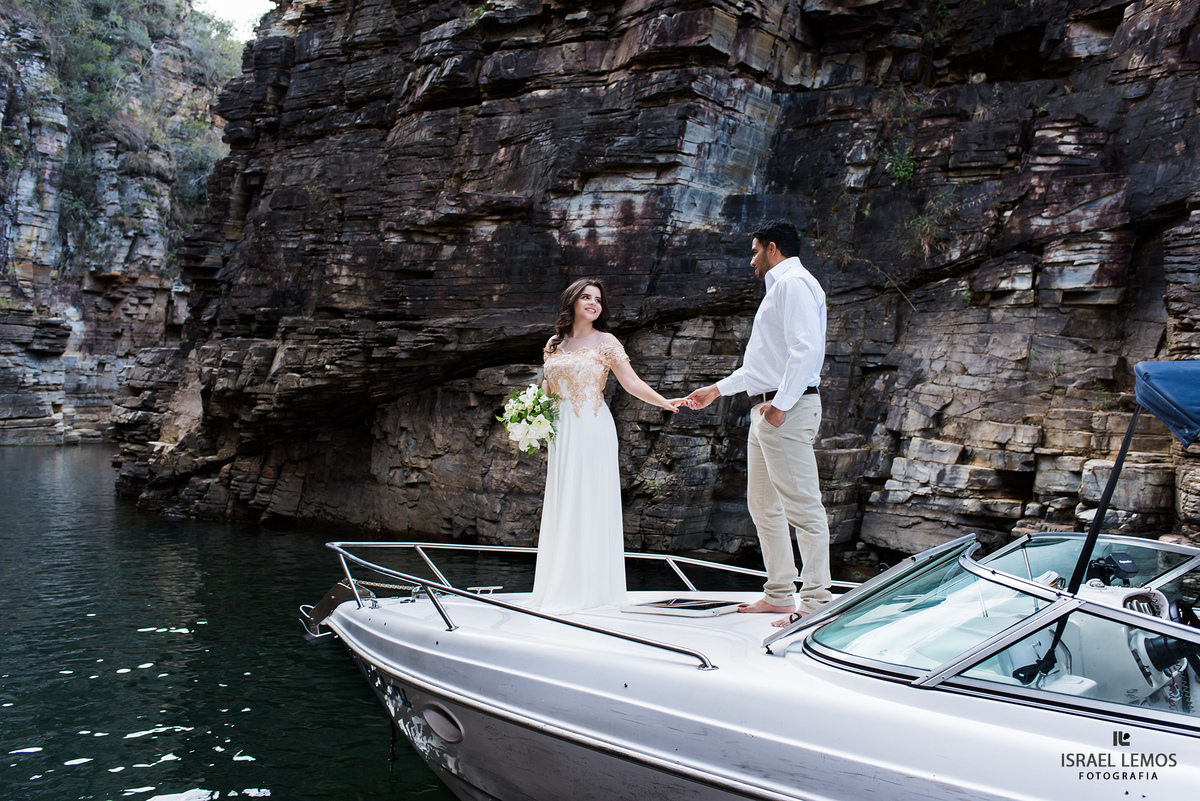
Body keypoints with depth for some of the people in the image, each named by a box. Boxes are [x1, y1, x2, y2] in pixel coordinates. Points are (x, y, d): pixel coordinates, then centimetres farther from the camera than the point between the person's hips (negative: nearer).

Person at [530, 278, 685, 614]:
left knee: (592, 502, -3)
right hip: (561, 432, 4)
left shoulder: (605, 341, 0)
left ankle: (593, 585, 3)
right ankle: (562, 584, 12)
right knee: (562, 504, 5)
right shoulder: (554, 344, 13)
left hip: (593, 429, -4)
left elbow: (631, 382, -8)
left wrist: (664, 402, -21)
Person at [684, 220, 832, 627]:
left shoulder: (794, 283, -8)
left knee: (802, 505, -9)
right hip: (765, 410, 11)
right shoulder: (778, 288, 24)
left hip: (787, 410, -11)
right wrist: (716, 390, 33)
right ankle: (779, 594, 22)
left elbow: (806, 349, -21)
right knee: (763, 506, 14)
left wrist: (780, 404, -24)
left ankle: (816, 603, -6)